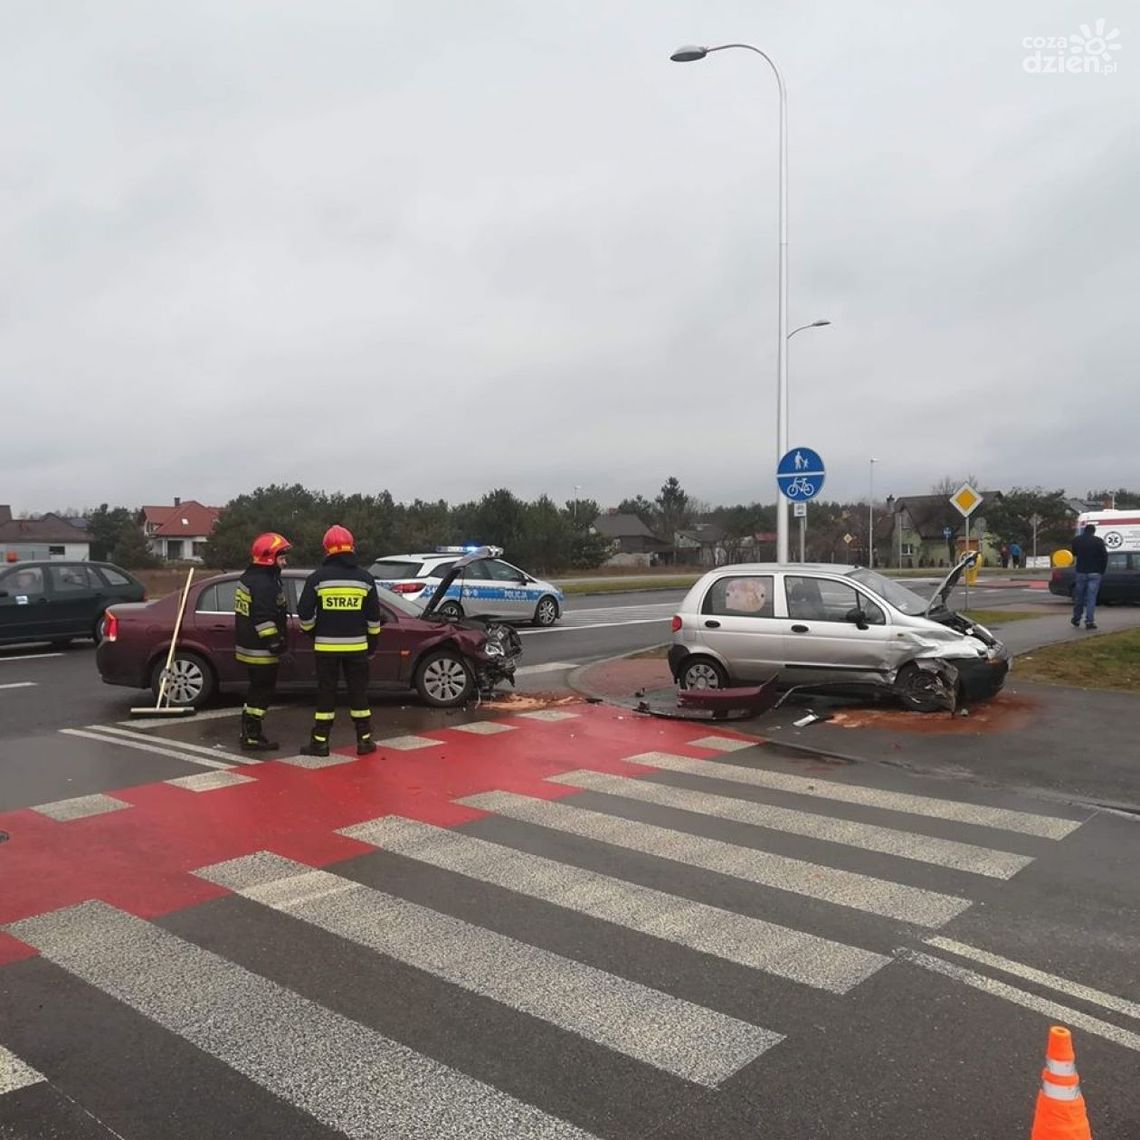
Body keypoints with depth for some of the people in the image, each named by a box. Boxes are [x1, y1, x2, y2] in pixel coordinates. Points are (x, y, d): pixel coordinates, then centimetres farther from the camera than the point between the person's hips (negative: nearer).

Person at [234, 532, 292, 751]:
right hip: (260, 650, -11)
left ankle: (248, 731, 29)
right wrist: (276, 644, -23)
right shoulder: (263, 583, -20)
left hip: (248, 645, 11)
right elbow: (264, 619, -26)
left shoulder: (249, 577, 14)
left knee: (257, 689, 20)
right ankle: (252, 737, 2)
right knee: (262, 691, -2)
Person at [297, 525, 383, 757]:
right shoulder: (365, 578, 1)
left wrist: (312, 632, 13)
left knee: (326, 693, 6)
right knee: (358, 693, 9)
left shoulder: (317, 578, -5)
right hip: (356, 646, 1)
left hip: (326, 646, -1)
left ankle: (320, 742, 9)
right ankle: (364, 740, 13)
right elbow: (374, 617, 5)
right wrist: (372, 643, 15)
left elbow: (304, 613, -5)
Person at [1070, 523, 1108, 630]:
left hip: (1080, 572, 2)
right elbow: (1105, 556, -4)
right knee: (1091, 598, -2)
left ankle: (1076, 620, 21)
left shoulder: (1076, 540, 2)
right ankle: (1089, 621, -6)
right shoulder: (1098, 541, -6)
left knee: (1078, 597, 13)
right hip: (1094, 573, -2)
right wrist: (1102, 570, 5)